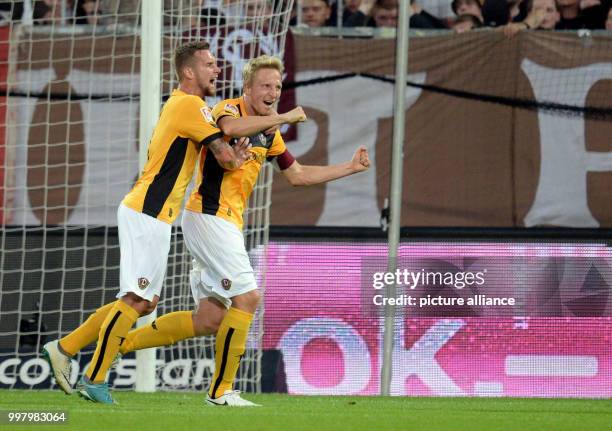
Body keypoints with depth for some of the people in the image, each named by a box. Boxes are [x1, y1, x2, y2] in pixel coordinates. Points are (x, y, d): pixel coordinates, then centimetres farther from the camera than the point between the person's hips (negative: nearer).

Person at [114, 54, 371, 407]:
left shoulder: (269, 134, 17)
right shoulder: (229, 109, -10)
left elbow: (297, 175, 25)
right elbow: (230, 127, -36)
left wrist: (351, 167, 20)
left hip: (227, 224, 9)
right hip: (209, 216, -9)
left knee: (210, 319, 8)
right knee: (247, 297, -14)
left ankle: (120, 341, 16)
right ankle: (221, 391, -6)